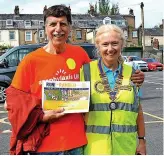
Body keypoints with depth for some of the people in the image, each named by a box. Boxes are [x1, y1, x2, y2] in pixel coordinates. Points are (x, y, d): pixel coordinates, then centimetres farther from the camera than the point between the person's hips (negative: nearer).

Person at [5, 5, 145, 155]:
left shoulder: (80, 54, 1)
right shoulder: (31, 60, -7)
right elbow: (15, 99, -1)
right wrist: (41, 116, -14)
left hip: (77, 140, 3)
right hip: (44, 143, -2)